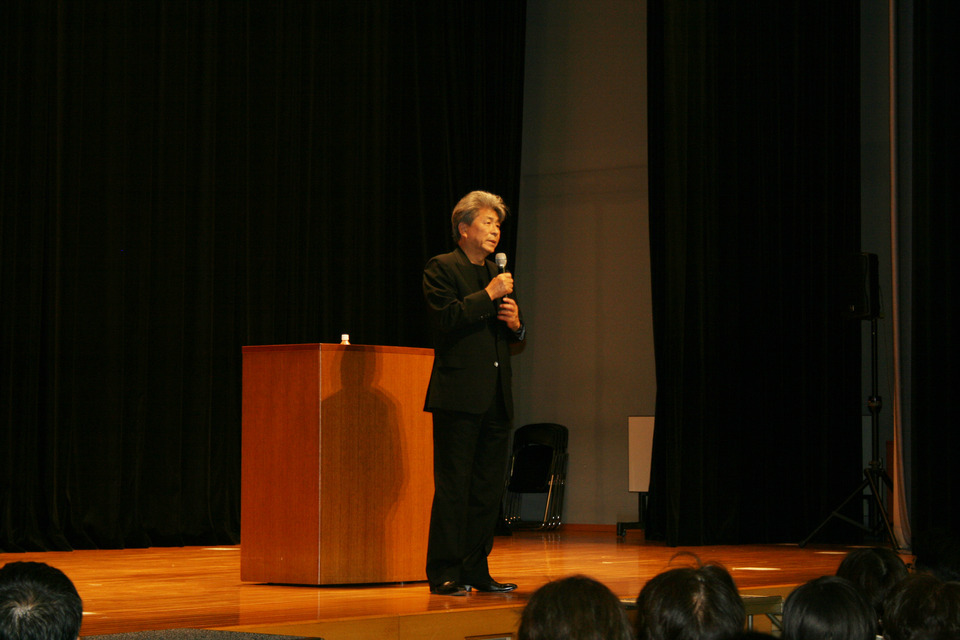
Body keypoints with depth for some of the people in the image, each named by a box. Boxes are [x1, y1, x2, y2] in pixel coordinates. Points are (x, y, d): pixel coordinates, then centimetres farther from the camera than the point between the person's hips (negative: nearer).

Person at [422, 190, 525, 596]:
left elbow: (515, 337, 25)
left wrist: (516, 323, 3)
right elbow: (448, 316, -17)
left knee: (489, 488, 8)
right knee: (452, 487, -6)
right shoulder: (441, 269, -2)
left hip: (495, 398, 7)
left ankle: (476, 570, 15)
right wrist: (488, 295, -15)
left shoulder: (497, 274, 20)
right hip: (459, 396, -7)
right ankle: (444, 573, -3)